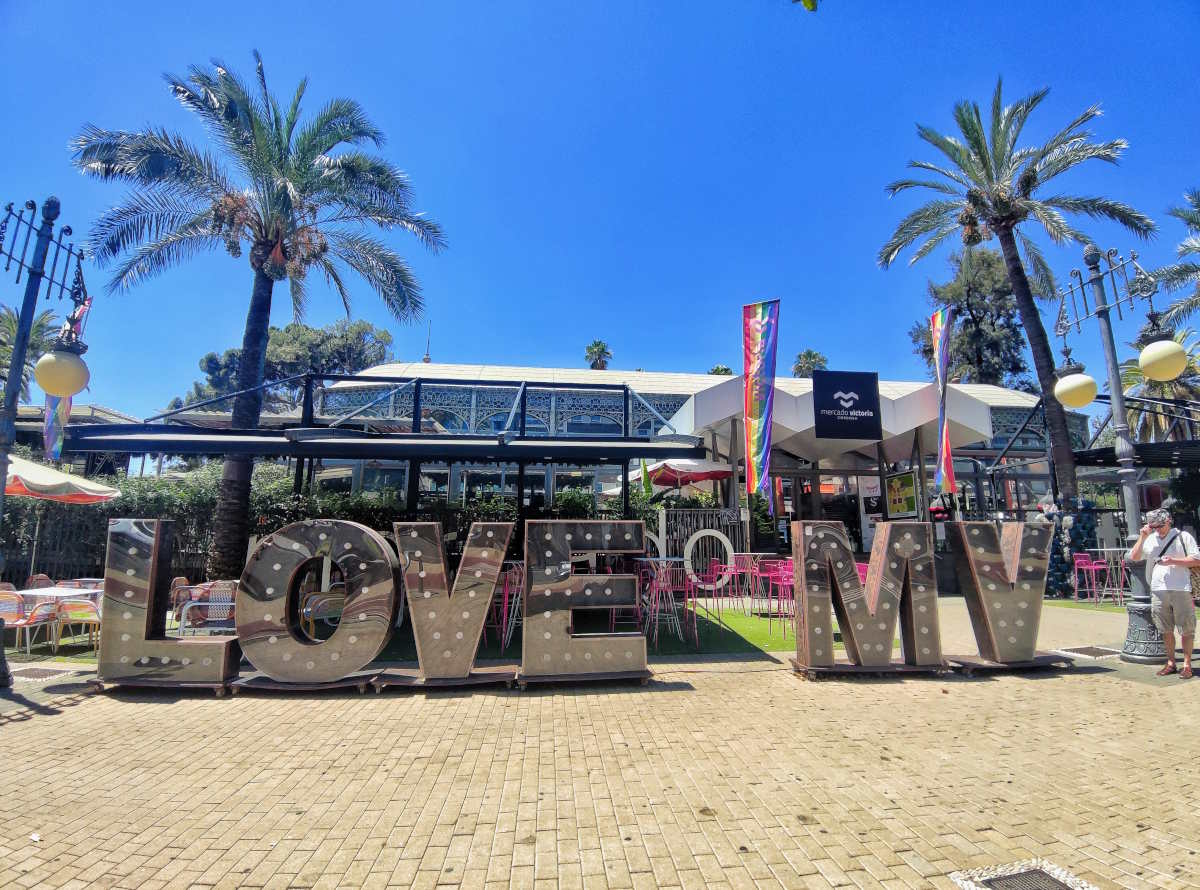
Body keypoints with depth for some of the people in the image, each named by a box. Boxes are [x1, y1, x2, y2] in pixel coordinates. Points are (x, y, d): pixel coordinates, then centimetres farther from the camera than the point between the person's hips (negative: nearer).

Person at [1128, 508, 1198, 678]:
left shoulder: (1183, 537, 1)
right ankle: (1170, 663, 19)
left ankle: (1187, 664, 10)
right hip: (1158, 590, 3)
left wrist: (1173, 561, -15)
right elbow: (1134, 557, 3)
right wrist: (1142, 537, -2)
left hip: (1180, 589, -3)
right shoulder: (1149, 539, 10)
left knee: (1186, 629, 2)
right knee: (1166, 629, 10)